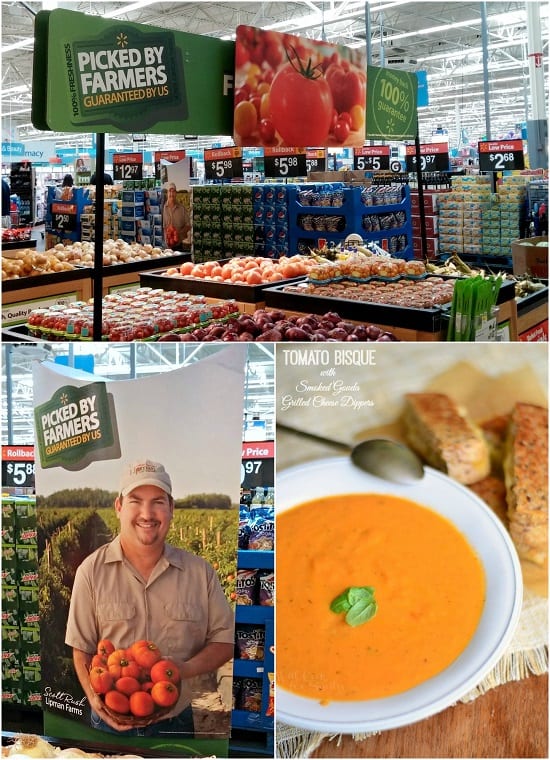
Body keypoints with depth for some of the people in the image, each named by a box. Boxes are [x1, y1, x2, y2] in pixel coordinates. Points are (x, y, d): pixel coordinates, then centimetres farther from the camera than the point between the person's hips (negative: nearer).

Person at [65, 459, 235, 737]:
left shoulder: (200, 571, -4)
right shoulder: (92, 571, -7)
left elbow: (224, 641, 0)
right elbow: (82, 649, -3)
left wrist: (184, 669, -17)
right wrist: (94, 697, -20)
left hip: (177, 722, 1)